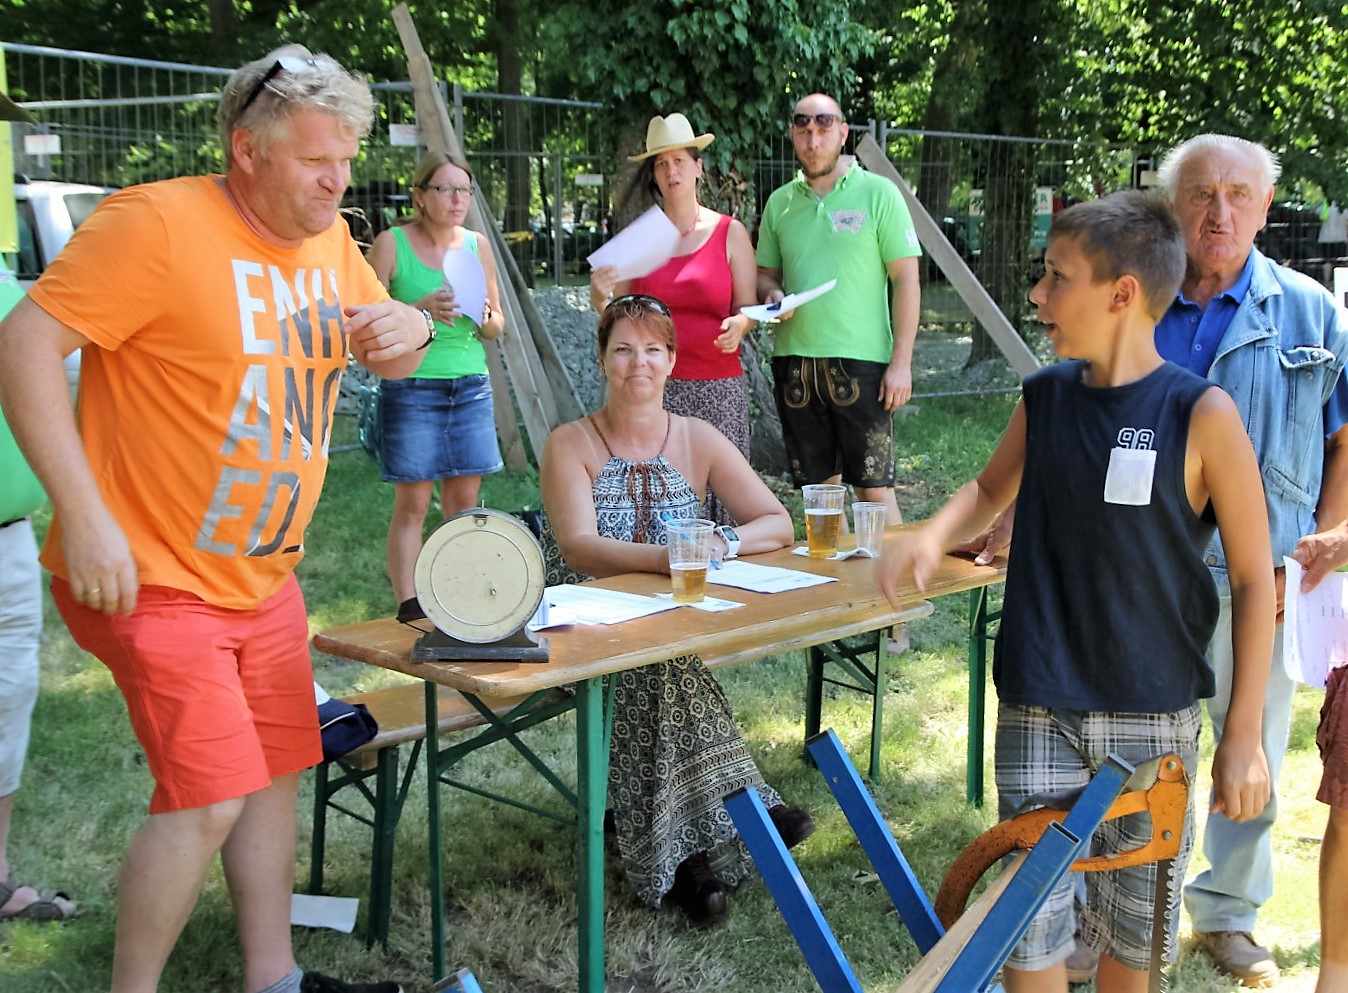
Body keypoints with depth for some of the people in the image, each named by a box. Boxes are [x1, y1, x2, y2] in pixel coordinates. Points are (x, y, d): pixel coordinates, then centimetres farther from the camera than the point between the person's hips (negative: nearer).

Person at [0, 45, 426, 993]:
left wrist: (410, 329, -8)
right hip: (153, 577, -8)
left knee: (277, 771, 14)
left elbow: (390, 358, 18)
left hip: (262, 576, 8)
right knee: (209, 795, -11)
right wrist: (84, 516, -26)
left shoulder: (328, 239, 6)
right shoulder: (159, 223, -18)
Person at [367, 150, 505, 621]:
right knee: (412, 503, -3)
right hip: (411, 387, -4)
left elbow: (497, 326, 16)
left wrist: (484, 318, -7)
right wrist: (421, 309, -20)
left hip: (471, 386, 4)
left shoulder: (478, 245, 9)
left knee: (464, 502, 5)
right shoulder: (391, 245, -4)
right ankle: (409, 608, 1)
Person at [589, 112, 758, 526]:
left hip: (718, 386, -1)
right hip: (652, 387, 1)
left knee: (719, 489, -8)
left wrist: (738, 325, -14)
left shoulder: (730, 233, 8)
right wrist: (600, 298, -9)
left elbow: (748, 307, 7)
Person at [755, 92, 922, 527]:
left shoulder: (877, 193, 0)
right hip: (795, 361, 4)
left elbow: (906, 280, -2)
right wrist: (773, 294, -4)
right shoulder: (780, 202, 12)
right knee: (816, 487, 9)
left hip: (861, 361, -4)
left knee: (874, 487, -4)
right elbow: (765, 274, 21)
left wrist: (901, 362, -9)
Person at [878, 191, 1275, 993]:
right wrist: (933, 537, -1)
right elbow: (992, 488, 21)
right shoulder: (1044, 397, 1)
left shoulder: (1201, 415, -12)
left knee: (1133, 925, 13)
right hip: (1040, 710, 3)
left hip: (1155, 717, -2)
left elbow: (1254, 581, -7)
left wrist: (1244, 735, -7)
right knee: (1030, 921, 2)